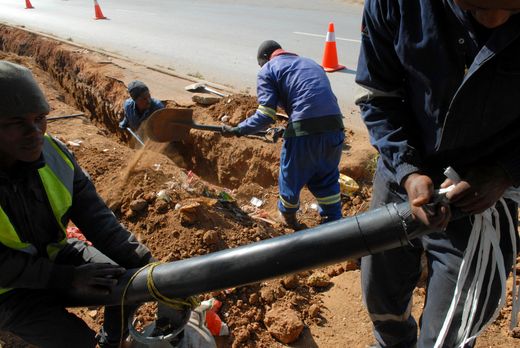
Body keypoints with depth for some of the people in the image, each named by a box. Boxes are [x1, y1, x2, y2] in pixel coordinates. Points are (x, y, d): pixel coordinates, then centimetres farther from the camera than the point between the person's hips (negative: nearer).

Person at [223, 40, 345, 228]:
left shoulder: (268, 70, 10)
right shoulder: (311, 63, 30)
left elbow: (265, 115, -3)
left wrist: (237, 130, 9)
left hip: (305, 130, -5)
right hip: (334, 128, 6)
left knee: (291, 177, 20)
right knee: (327, 178, 25)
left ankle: (288, 217, 42)